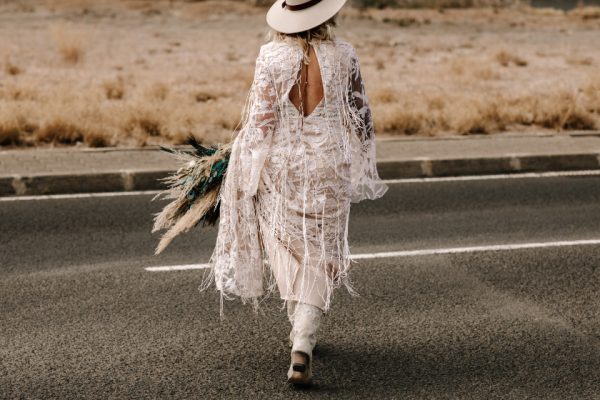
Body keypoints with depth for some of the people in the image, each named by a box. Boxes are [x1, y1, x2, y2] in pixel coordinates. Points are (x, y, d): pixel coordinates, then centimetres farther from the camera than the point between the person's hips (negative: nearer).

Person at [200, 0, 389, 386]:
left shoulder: (271, 56, -8)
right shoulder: (343, 56, -5)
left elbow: (259, 120, -10)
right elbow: (361, 117, 1)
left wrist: (246, 172, 0)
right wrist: (363, 166, 15)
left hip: (280, 167, 0)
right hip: (328, 167, 0)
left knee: (286, 247, 18)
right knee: (318, 256, 6)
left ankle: (301, 330, 32)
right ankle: (303, 344, -8)